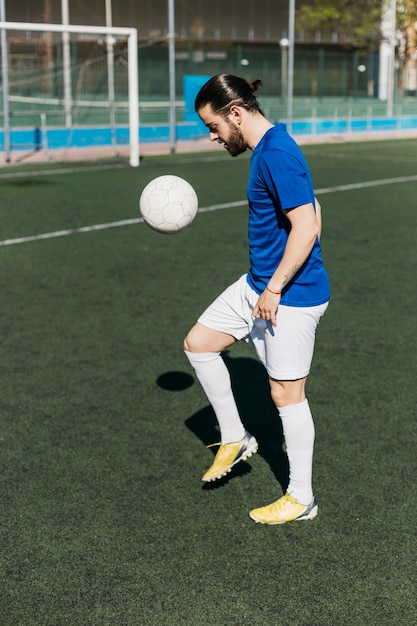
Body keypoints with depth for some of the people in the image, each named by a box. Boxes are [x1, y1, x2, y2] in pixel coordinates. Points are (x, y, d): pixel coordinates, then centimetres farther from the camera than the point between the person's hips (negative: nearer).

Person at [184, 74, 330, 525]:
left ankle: (301, 498, 19)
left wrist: (274, 289, -21)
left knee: (286, 392, 2)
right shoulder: (265, 150, 9)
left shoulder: (277, 155, -21)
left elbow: (306, 226, -27)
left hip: (291, 295, -10)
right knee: (198, 343, 13)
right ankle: (234, 439, 27)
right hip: (259, 283, 10)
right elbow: (310, 211, 18)